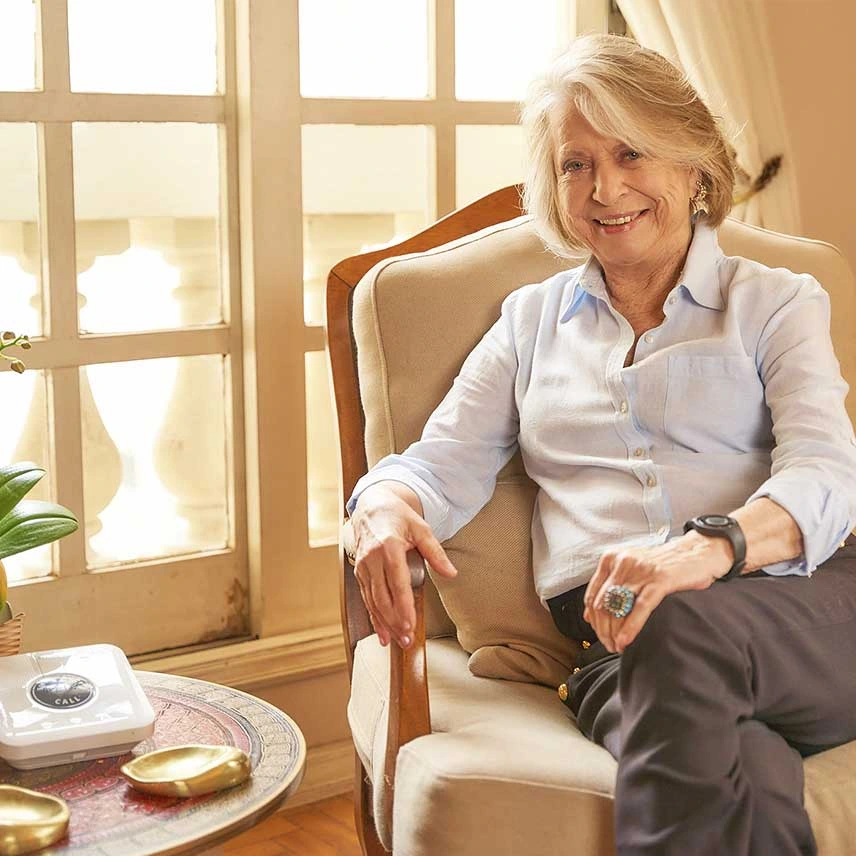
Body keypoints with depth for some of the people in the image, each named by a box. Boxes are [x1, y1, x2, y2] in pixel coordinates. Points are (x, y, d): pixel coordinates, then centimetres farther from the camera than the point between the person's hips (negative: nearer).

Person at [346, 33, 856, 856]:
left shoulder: (776, 302, 16)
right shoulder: (533, 319, 26)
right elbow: (441, 464, 18)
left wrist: (711, 547, -24)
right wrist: (385, 505, -9)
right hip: (614, 635, 0)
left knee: (682, 632, -38)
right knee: (743, 781, -37)